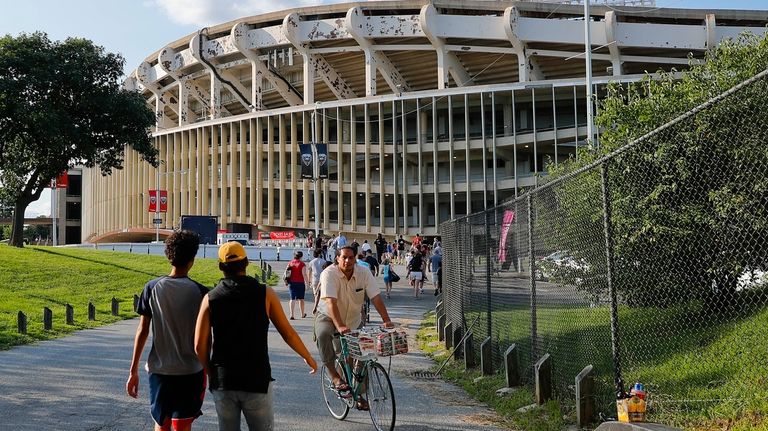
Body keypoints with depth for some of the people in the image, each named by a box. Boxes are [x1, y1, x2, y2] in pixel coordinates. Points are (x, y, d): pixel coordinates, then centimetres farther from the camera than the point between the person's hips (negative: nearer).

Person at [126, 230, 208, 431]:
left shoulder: (152, 288, -3)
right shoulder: (200, 292, -7)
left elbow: (142, 331, -2)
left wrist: (133, 371, 4)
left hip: (159, 369, 2)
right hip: (191, 370, -2)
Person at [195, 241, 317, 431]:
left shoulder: (211, 299, -2)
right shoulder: (264, 293, -5)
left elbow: (200, 345, -4)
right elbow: (288, 333, 0)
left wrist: (211, 373, 12)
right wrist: (308, 358, 14)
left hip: (222, 382, 2)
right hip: (257, 381, -2)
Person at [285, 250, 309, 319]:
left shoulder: (290, 263, 4)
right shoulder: (302, 264, -8)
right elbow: (304, 274, -14)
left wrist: (286, 282, 13)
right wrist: (307, 283, -10)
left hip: (292, 283, 2)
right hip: (300, 283, -2)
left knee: (292, 299, 1)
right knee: (301, 299, 13)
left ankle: (291, 314, -13)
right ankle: (302, 314, 27)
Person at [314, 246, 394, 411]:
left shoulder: (364, 273, -13)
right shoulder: (329, 274, -24)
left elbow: (376, 297, -17)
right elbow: (331, 302, -34)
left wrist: (386, 320, -29)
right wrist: (340, 326, -45)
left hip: (354, 320, 4)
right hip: (328, 317, -4)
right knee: (323, 334, -36)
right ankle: (334, 376, -26)